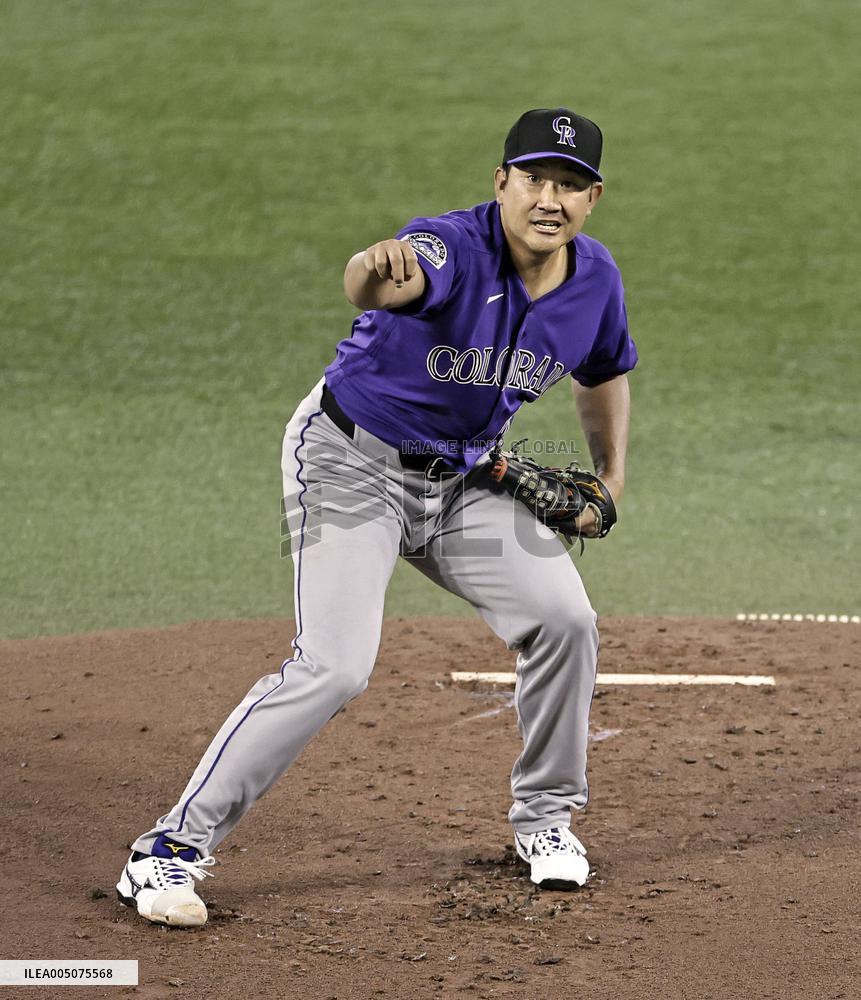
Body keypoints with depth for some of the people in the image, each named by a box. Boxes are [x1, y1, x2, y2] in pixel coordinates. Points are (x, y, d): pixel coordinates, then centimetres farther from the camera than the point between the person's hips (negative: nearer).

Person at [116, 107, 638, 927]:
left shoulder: (594, 278, -6)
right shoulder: (455, 248, -28)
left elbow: (603, 372, 17)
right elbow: (393, 276, -54)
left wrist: (610, 478, 12)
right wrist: (378, 273, -77)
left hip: (463, 476, 7)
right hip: (352, 460, -6)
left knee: (563, 618, -1)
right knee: (333, 667, -18)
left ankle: (544, 814, 23)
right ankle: (171, 848, -11)